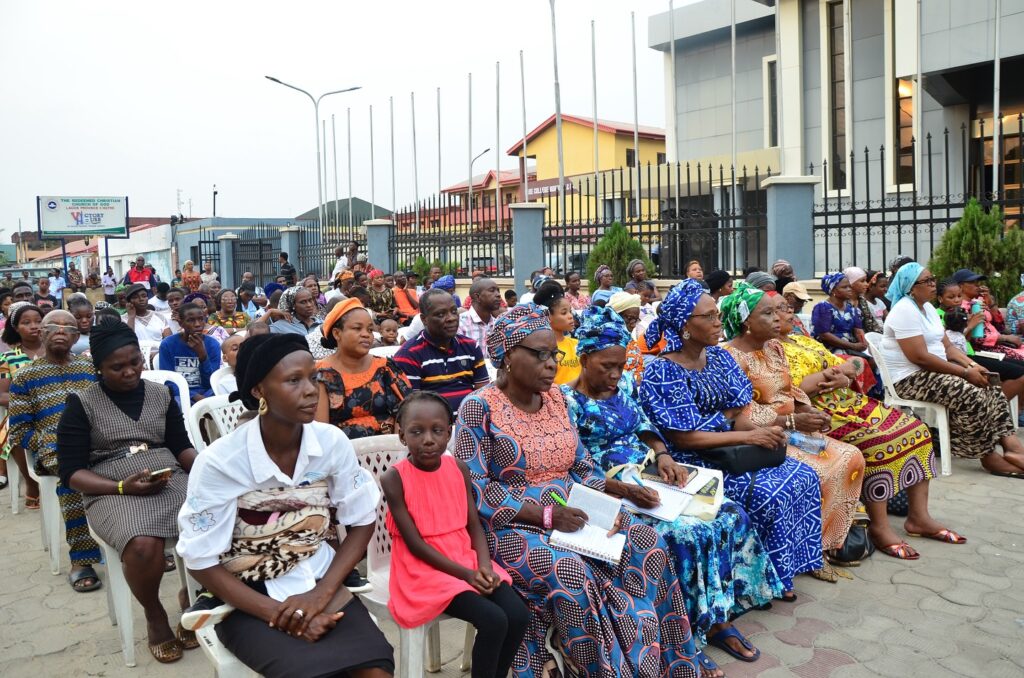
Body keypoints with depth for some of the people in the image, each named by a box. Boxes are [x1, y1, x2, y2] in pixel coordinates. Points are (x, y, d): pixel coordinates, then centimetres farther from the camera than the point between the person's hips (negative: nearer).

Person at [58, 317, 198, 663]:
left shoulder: (161, 393, 12)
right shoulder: (81, 404, 2)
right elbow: (71, 473, -1)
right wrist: (122, 487, -16)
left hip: (171, 481, 3)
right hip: (111, 492, -3)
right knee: (143, 546, -35)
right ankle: (154, 615, -2)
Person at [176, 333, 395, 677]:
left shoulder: (333, 442, -9)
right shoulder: (219, 462, -17)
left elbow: (362, 523, 1)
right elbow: (202, 563, -10)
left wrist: (321, 593, -12)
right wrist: (279, 613, -17)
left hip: (320, 582, 2)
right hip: (248, 598, -2)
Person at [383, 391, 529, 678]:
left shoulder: (459, 468, 1)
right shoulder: (394, 479, -14)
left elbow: (474, 525, 4)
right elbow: (415, 543, -15)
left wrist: (484, 566, -14)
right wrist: (465, 574, -19)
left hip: (466, 558, 5)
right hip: (424, 569, -5)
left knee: (519, 614, -12)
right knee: (493, 621, -22)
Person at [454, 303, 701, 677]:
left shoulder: (555, 397, 9)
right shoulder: (479, 407, -11)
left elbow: (582, 466, 12)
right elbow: (473, 491, -16)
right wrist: (544, 515, -22)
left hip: (571, 516, 6)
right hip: (512, 527, -6)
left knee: (646, 543, -15)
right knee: (569, 572, -33)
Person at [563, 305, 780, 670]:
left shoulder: (624, 383, 9)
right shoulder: (568, 402, -13)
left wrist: (662, 454, -6)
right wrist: (624, 489, -29)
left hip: (648, 480, 8)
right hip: (609, 493, -7)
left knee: (731, 514, -8)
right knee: (686, 533, -28)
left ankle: (715, 617, 4)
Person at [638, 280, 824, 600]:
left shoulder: (721, 358, 7)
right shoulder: (661, 372, -16)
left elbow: (737, 415, 8)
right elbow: (683, 438, -19)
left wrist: (763, 430, -16)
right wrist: (747, 436, -20)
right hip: (694, 463, -7)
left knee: (803, 475, -7)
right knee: (770, 493, -22)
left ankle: (793, 561, 7)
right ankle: (773, 574, 1)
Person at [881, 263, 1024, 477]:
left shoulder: (928, 307, 13)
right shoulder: (905, 311, -18)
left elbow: (947, 346, 14)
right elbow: (920, 357, -24)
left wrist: (972, 365, -5)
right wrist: (966, 372, -19)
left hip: (932, 371, 10)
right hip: (910, 379, -10)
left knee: (991, 390, -3)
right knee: (970, 395, -25)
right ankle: (988, 456, -13)